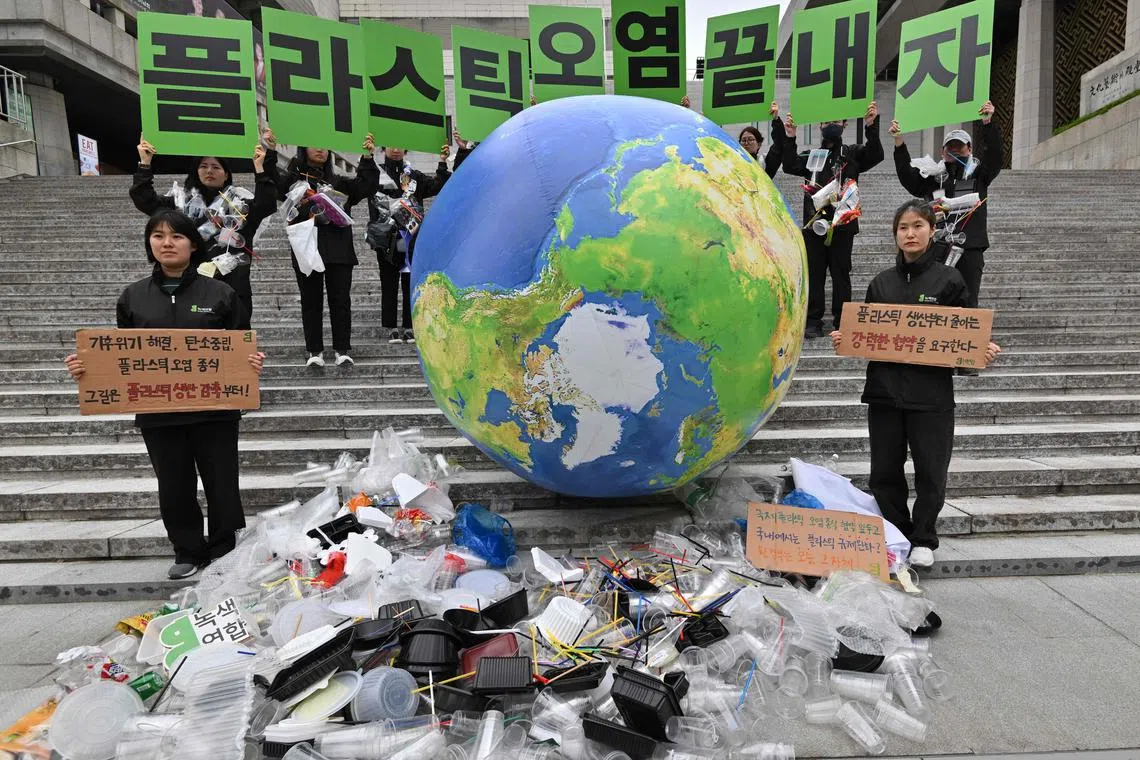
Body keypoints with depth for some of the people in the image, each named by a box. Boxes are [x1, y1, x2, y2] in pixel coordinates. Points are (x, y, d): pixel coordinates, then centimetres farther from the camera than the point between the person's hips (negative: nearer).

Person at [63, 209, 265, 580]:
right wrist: (86, 365, -4)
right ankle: (188, 553, 31)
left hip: (213, 409, -2)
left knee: (221, 484, 7)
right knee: (174, 488, 12)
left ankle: (223, 552, 26)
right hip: (158, 412, 2)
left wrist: (253, 362, -18)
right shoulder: (133, 296, 7)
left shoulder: (220, 293, -1)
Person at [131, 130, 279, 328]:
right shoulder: (182, 201, 15)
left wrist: (260, 168, -16)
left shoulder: (241, 203, 8)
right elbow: (144, 200, 8)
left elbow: (266, 205, -10)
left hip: (232, 288, -2)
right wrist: (144, 164, 1)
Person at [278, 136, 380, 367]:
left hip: (338, 249, 2)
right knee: (311, 301, 3)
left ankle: (343, 350, 5)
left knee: (340, 300, -1)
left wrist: (367, 159, -4)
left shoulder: (338, 182, 19)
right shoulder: (293, 179, 11)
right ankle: (315, 351, 9)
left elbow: (367, 187, 6)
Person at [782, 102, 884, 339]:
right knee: (814, 273, 3)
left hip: (842, 223, -2)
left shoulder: (852, 154, 11)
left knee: (841, 274, 2)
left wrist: (871, 127, -19)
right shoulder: (811, 156, 18)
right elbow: (790, 166, 2)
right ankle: (813, 322, 7)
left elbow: (875, 155, -7)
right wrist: (789, 139, -8)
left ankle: (842, 322, 8)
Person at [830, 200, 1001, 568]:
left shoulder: (948, 279, 2)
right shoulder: (881, 282, 11)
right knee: (885, 471, 9)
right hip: (884, 388, 3)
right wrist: (845, 339, -2)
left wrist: (984, 350, -13)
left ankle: (923, 540, 22)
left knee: (930, 472, 4)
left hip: (931, 392, -3)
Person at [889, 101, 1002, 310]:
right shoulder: (933, 176, 13)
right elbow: (908, 177, -1)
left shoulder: (978, 174, 12)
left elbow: (996, 156, -3)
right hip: (937, 248, 1)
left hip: (970, 249, 0)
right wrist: (899, 143, -12)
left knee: (968, 302, 1)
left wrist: (988, 124, -16)